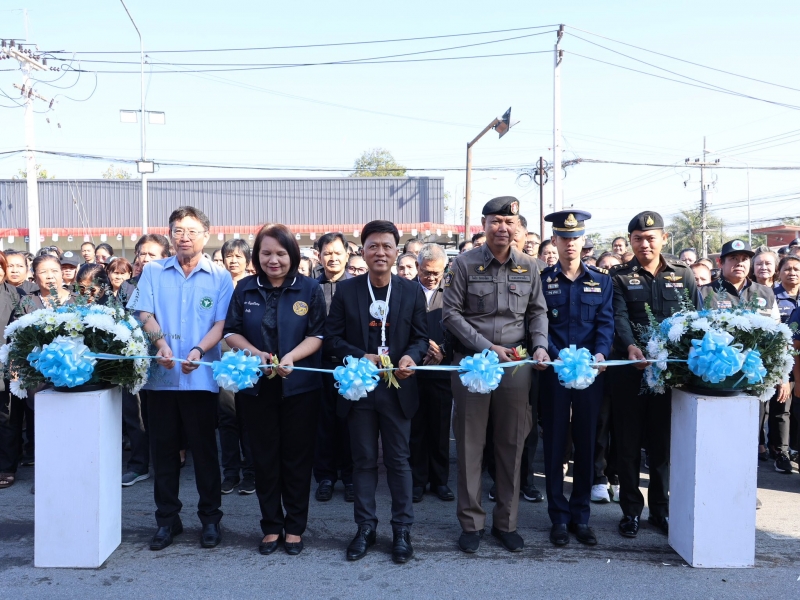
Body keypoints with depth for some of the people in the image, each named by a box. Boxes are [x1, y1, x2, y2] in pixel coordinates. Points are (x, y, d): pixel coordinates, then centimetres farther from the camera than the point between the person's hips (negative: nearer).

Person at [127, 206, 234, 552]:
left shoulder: (220, 277, 3)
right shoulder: (153, 272, 9)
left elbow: (221, 324, -3)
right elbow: (144, 314, 0)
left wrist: (198, 350, -20)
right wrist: (161, 343, -19)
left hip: (201, 377, -2)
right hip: (161, 376, 2)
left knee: (204, 449, 5)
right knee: (163, 449, 9)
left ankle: (210, 518, 19)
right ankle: (167, 519, 22)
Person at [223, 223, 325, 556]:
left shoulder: (310, 289, -1)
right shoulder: (245, 288, 4)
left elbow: (317, 335, -5)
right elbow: (231, 331, 5)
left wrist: (292, 356, -22)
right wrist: (254, 353, -13)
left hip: (299, 386, -2)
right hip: (256, 386, 2)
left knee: (297, 457, 6)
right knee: (264, 457, 9)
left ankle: (294, 528, 19)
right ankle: (271, 526, 22)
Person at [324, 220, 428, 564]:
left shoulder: (412, 291, 2)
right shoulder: (346, 291, 0)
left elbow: (421, 337, 3)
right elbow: (332, 338, -2)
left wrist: (411, 356, -18)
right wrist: (362, 358, -16)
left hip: (398, 389, 0)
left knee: (398, 460, 8)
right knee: (364, 461, 11)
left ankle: (402, 530, 21)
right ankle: (365, 528, 24)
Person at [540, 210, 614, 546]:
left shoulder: (601, 282, 10)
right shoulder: (542, 280, 3)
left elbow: (606, 323, 0)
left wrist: (600, 354, -19)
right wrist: (558, 356, -20)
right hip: (553, 373, -2)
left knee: (586, 445, 8)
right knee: (554, 445, 4)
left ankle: (581, 515, 20)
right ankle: (559, 517, 15)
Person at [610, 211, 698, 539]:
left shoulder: (683, 274, 10)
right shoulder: (620, 276, 4)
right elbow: (619, 316, -10)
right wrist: (630, 347, -28)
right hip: (630, 371, -1)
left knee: (664, 442, 10)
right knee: (629, 442, 6)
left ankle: (660, 508, 24)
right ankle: (631, 510, 18)